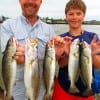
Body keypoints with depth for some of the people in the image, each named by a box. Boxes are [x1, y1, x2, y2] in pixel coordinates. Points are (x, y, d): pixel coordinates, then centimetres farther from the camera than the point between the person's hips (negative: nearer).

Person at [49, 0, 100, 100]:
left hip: (86, 88, 1)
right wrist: (68, 54, -31)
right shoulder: (62, 38, -5)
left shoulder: (92, 37, -5)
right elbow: (61, 64, -12)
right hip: (64, 87, -1)